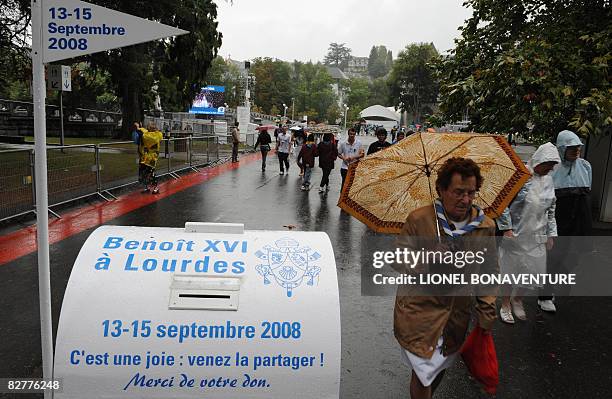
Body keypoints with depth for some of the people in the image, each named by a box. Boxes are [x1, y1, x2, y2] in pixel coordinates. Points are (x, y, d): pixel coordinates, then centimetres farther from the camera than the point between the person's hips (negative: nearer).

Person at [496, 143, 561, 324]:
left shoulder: (548, 180, 8)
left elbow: (551, 210, 16)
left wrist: (550, 234, 13)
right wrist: (507, 228, -16)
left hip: (536, 237, 6)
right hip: (514, 234, -6)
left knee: (534, 271, 8)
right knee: (510, 269, 5)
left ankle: (517, 298, 34)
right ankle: (506, 304, 25)